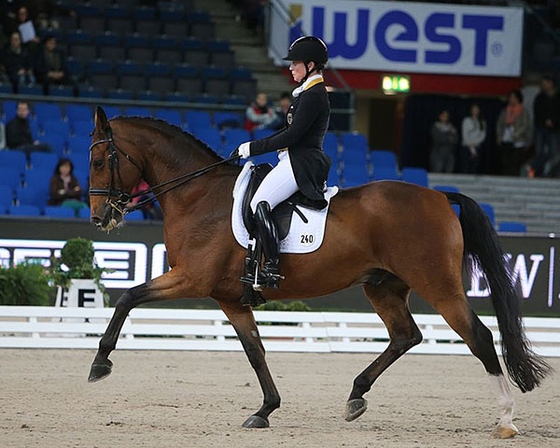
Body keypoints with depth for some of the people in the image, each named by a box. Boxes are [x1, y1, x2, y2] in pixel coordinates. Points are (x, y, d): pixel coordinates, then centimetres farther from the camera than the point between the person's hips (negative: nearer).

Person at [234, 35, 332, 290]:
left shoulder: (313, 96, -14)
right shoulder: (308, 93, 19)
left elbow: (292, 135, -19)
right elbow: (291, 131, 22)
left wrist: (254, 148, -14)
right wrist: (252, 147, 15)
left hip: (302, 163, -12)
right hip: (294, 161, 12)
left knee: (260, 204, -25)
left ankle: (272, 269, -32)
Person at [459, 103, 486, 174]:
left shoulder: (482, 122, 11)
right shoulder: (467, 120, -1)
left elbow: (483, 136, 6)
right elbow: (465, 135, -4)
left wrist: (474, 143, -10)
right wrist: (472, 149, -8)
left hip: (477, 148, 4)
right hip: (466, 148, -4)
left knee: (474, 171, -2)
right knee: (465, 170, -9)